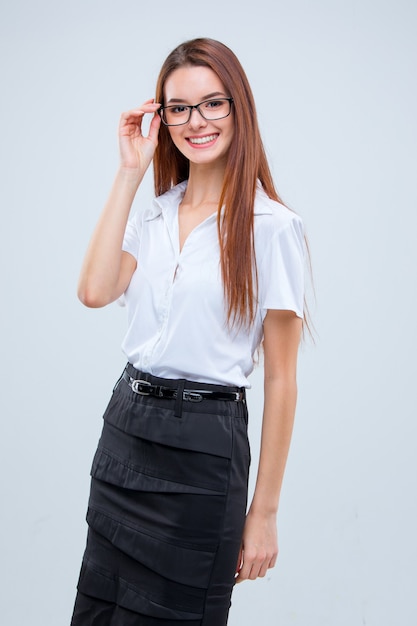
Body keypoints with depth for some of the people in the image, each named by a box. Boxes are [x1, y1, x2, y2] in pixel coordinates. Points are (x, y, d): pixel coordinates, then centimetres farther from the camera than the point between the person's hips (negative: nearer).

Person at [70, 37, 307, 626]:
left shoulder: (270, 226, -10)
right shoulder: (152, 214, 8)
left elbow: (280, 378, -9)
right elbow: (94, 290, -10)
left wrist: (263, 514, -9)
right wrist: (130, 173, -7)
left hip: (202, 446, -6)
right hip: (125, 426, 6)